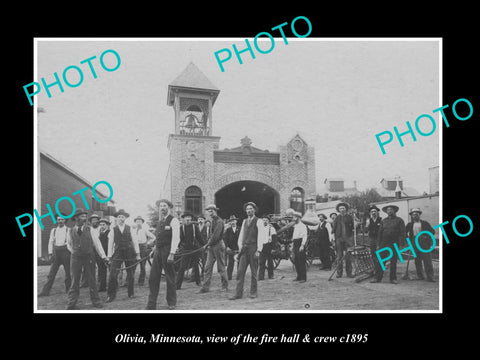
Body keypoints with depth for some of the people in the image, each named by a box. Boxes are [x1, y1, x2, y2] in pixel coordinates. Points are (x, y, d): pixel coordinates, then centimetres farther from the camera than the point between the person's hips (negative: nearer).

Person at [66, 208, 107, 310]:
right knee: (75, 281, 5)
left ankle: (95, 300, 15)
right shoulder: (71, 231, 2)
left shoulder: (89, 229, 0)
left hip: (88, 257, 0)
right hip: (76, 258, 1)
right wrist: (75, 251, 8)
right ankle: (71, 303, 13)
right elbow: (69, 245, 19)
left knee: (91, 280, 6)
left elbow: (96, 243, 1)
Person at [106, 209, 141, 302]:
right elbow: (110, 244, 6)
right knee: (113, 275, -9)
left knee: (130, 275, 7)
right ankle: (111, 295, 2)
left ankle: (130, 293, 23)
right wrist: (109, 257, 4)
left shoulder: (130, 228, 4)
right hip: (117, 253, 0)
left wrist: (137, 254, 2)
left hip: (130, 253, 1)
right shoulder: (113, 230, 4)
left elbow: (135, 241, 6)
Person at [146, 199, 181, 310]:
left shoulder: (173, 221, -7)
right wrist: (154, 249, 11)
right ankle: (151, 304, 12)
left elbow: (176, 238, -14)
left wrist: (172, 253, -21)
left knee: (170, 278, 3)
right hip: (158, 251, 7)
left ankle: (171, 303, 17)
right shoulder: (159, 221, 16)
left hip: (167, 251, -7)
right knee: (153, 278, 4)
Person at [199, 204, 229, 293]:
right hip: (211, 247, 8)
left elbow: (216, 236, -19)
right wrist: (208, 243, 2)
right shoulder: (213, 221, 15)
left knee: (221, 268, 2)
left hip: (218, 245, -8)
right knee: (208, 267, 4)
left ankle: (225, 286, 15)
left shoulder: (219, 221, -13)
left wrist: (208, 244, -13)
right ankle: (205, 287, 6)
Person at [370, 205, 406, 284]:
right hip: (383, 243, 2)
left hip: (394, 244, -2)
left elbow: (402, 233, -2)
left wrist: (401, 244, -10)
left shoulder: (399, 220, 3)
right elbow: (380, 232, 11)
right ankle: (378, 278, 3)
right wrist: (378, 244, 5)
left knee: (393, 262, 5)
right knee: (380, 261, -2)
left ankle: (393, 278, 15)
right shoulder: (383, 221, 11)